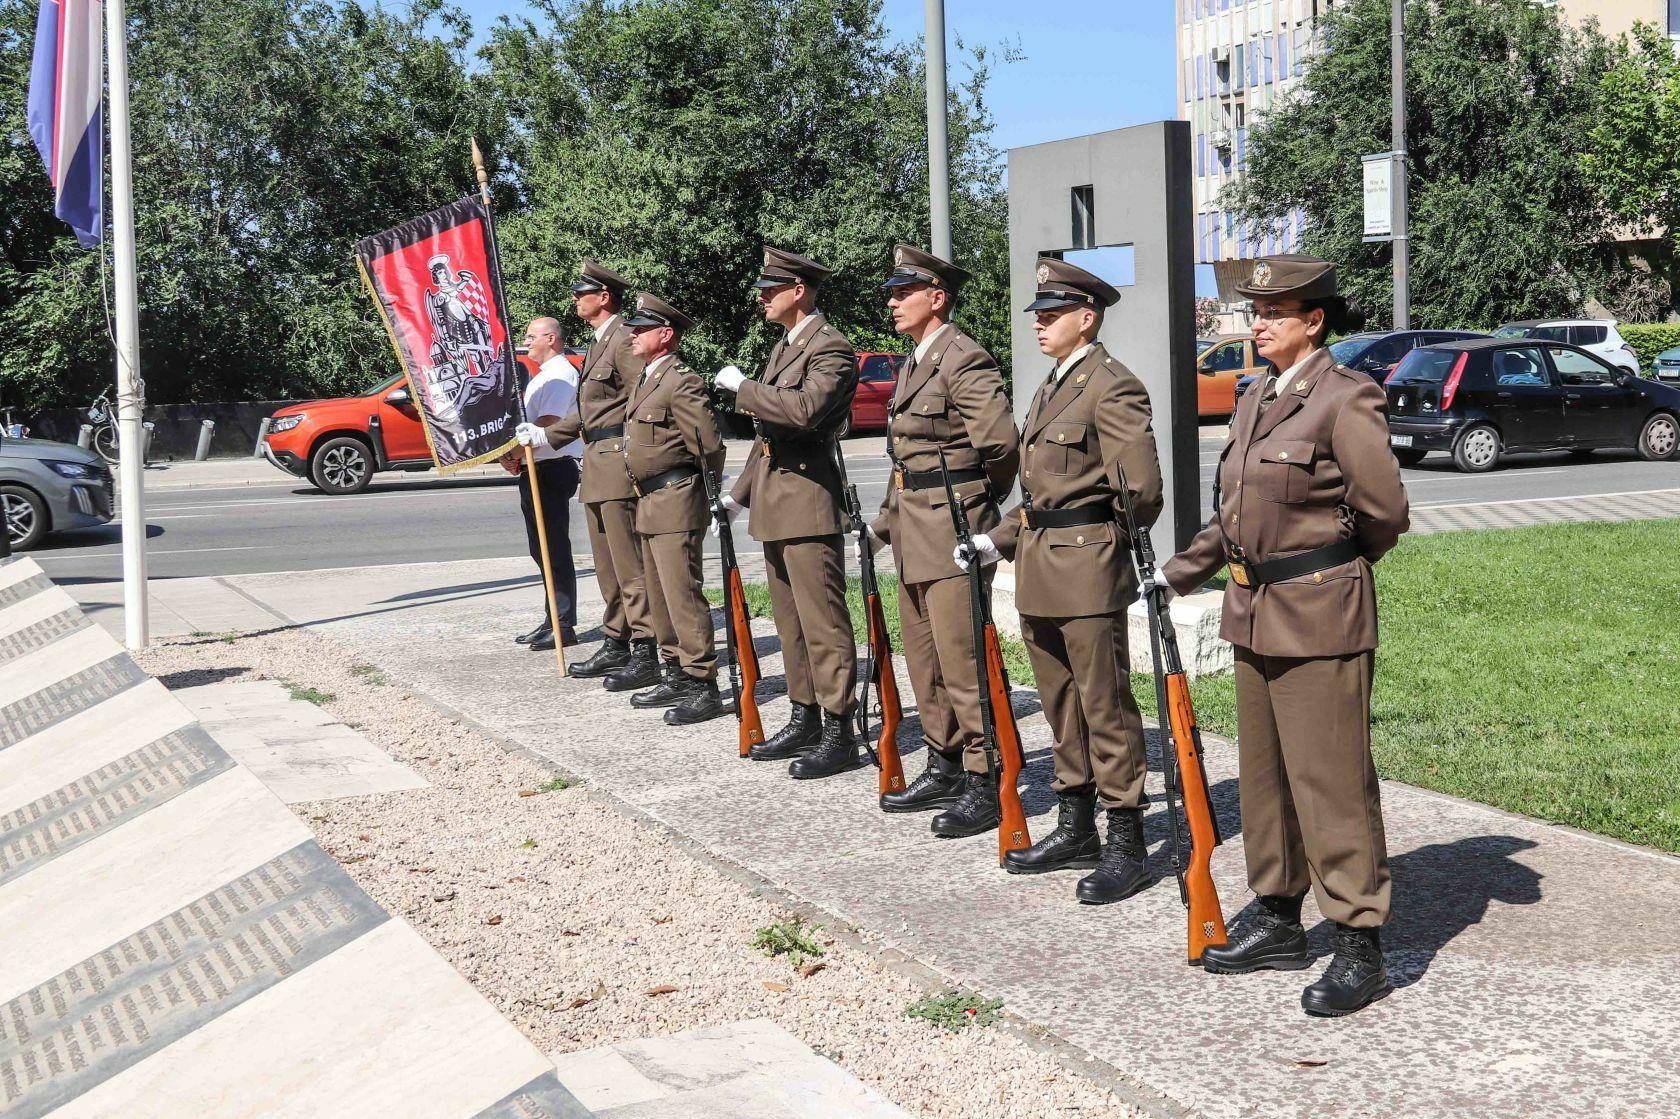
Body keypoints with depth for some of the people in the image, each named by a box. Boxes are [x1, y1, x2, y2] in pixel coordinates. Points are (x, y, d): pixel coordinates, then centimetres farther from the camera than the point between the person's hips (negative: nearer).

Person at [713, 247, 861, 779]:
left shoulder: (831, 348, -12)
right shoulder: (784, 346, 19)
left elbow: (803, 409, -29)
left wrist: (741, 386, -17)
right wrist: (740, 493, 23)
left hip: (808, 502, -10)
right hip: (774, 504, 10)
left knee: (822, 621, -7)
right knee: (789, 619, 14)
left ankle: (839, 733, -3)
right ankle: (805, 719, 22)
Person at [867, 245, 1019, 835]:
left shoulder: (965, 360, -14)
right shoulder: (914, 364, 17)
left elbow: (1000, 443, -21)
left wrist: (979, 501, -6)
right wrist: (888, 516, 18)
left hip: (953, 527, -10)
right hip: (914, 535, 10)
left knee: (962, 660, -7)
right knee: (924, 659, 15)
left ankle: (985, 781, 0)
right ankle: (945, 766, 26)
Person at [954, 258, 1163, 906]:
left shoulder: (1111, 387, -13)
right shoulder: (1052, 386, 18)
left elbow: (1142, 487, -18)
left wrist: (1112, 541, -3)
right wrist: (996, 541, 14)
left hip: (1088, 570, -9)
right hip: (1039, 572, 9)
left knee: (1105, 707, -3)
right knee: (1061, 705, 15)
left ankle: (1126, 845, 5)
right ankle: (1076, 829, 26)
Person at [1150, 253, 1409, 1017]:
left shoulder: (1346, 399, -12)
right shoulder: (1256, 401, 13)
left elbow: (1385, 511, -13)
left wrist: (1329, 572, 1)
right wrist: (1182, 573, 18)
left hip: (1320, 621, -9)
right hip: (1255, 616, 9)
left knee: (1332, 781, -5)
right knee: (1263, 776, 15)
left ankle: (1360, 946, 4)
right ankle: (1278, 921, 28)